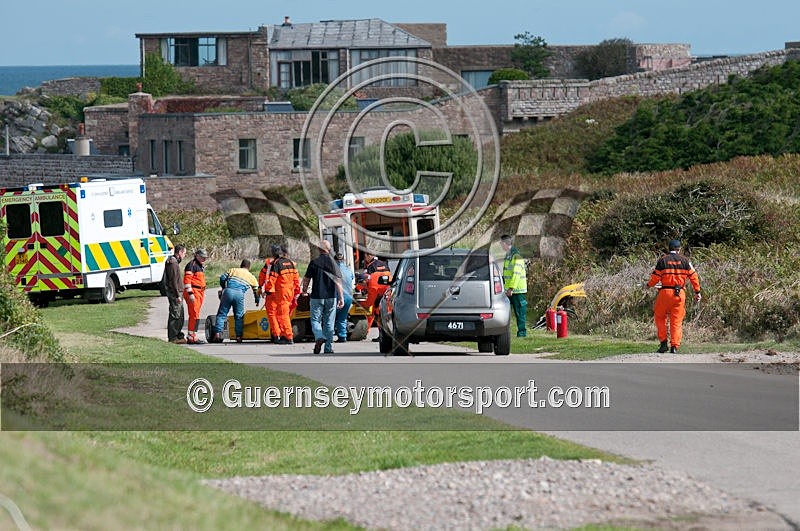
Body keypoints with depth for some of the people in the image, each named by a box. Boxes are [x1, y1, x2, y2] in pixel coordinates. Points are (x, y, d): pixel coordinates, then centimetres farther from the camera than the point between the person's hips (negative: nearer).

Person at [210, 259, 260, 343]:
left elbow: (222, 278, 13)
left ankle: (217, 334, -7)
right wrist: (257, 301, 42)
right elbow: (256, 290, 26)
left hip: (228, 291, 0)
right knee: (239, 317, 11)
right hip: (239, 294, 0)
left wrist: (224, 288, 30)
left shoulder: (233, 270, 23)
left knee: (222, 314, 5)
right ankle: (239, 336, 5)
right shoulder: (251, 276, 24)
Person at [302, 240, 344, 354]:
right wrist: (341, 297, -4)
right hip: (331, 297, 2)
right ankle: (329, 348, 10)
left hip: (317, 297, -2)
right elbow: (338, 281, -4)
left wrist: (305, 290, 21)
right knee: (329, 322, 10)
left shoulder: (314, 263, -5)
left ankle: (319, 337, -24)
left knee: (315, 320, 4)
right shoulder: (333, 263, 0)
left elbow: (306, 279, 0)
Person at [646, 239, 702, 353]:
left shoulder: (662, 260, 0)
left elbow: (655, 277, 0)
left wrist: (649, 285, 21)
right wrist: (697, 292, 11)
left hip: (665, 292, -1)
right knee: (676, 321, 6)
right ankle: (674, 346, -3)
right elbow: (693, 276, 5)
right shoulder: (684, 260, 5)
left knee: (660, 317, 15)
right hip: (680, 294, 1)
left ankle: (663, 343, 7)